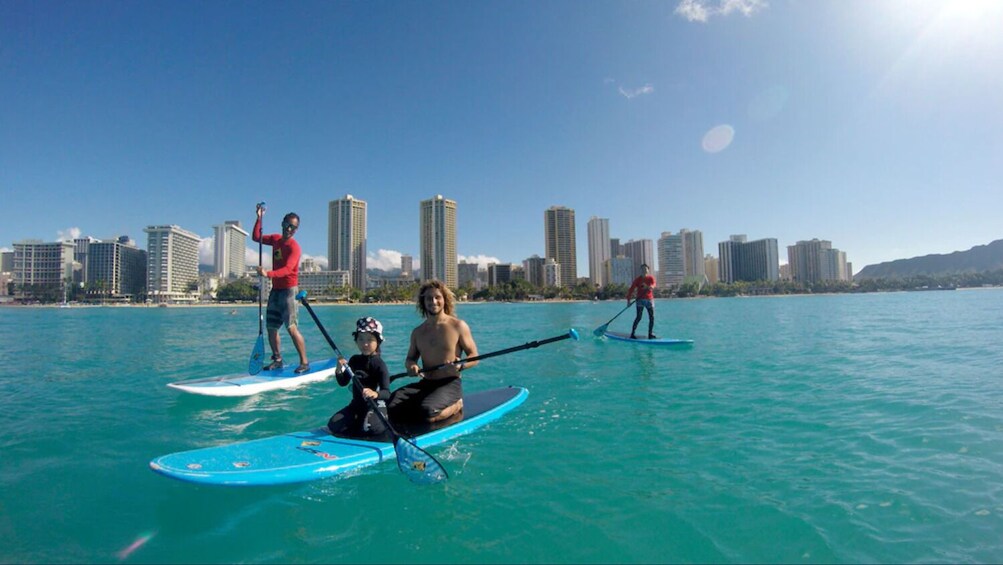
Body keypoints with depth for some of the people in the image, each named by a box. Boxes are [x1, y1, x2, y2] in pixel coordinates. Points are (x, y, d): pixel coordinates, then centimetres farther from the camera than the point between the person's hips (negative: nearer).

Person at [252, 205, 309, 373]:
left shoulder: (294, 247, -14)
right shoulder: (276, 239, 10)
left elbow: (287, 269, -26)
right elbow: (256, 238, 22)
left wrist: (268, 274, -41)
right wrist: (259, 218, 10)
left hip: (288, 290, -8)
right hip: (275, 289, 8)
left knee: (292, 327, -14)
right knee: (271, 327, 11)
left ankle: (304, 363, -9)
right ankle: (277, 360, 23)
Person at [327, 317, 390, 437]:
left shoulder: (379, 364, -15)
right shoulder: (354, 360, 4)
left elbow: (387, 393, -24)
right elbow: (343, 382, 10)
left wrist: (375, 394, -47)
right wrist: (339, 370, -10)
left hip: (376, 406, -6)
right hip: (357, 404, 6)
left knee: (372, 428, -32)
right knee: (334, 425, -8)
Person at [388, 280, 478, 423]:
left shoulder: (458, 326, -3)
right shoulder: (417, 332, 12)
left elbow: (474, 356, -2)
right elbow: (410, 358, 20)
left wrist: (461, 365, -24)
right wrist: (411, 366, -6)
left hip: (450, 384, -6)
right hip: (424, 384, 6)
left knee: (427, 412, -33)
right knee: (391, 406, -16)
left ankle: (456, 406, 1)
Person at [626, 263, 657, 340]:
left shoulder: (651, 278, 10)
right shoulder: (638, 279, 4)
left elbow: (653, 285, -11)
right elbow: (631, 289, -1)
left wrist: (649, 287, -35)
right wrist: (628, 299, -10)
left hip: (649, 299, 3)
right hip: (640, 299, -3)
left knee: (652, 317, 2)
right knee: (639, 317, -12)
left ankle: (650, 334, 14)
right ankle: (632, 334, -9)